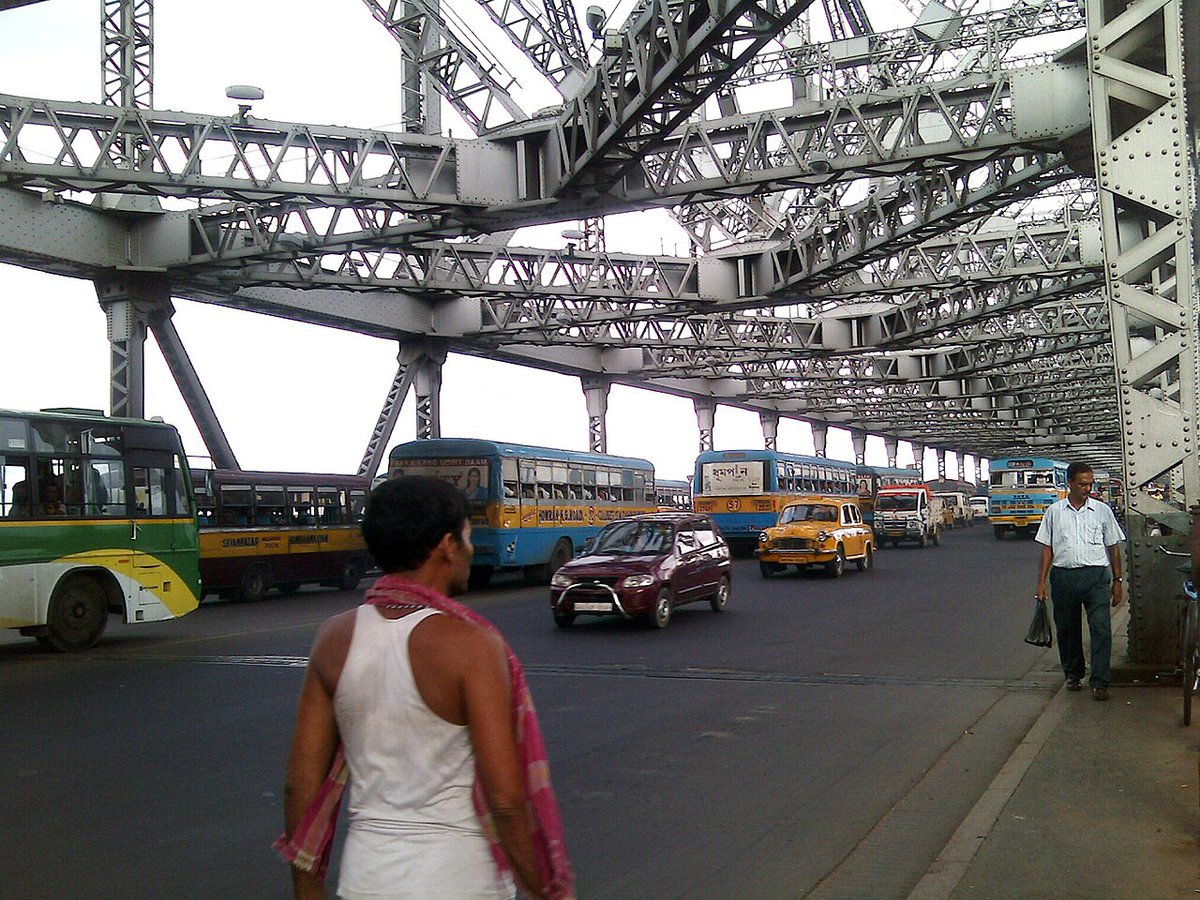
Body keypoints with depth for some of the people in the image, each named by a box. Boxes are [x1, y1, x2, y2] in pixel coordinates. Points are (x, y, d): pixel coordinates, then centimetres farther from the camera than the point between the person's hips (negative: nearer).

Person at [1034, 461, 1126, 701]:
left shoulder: (1102, 510, 7)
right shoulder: (1054, 512, 7)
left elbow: (1113, 547, 10)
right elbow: (1047, 548, 8)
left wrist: (1117, 580, 7)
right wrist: (1041, 582, 3)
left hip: (1096, 576, -1)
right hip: (1064, 576, 1)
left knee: (1101, 627, -10)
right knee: (1067, 629, 9)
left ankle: (1100, 681, -8)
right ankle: (1073, 675, 25)